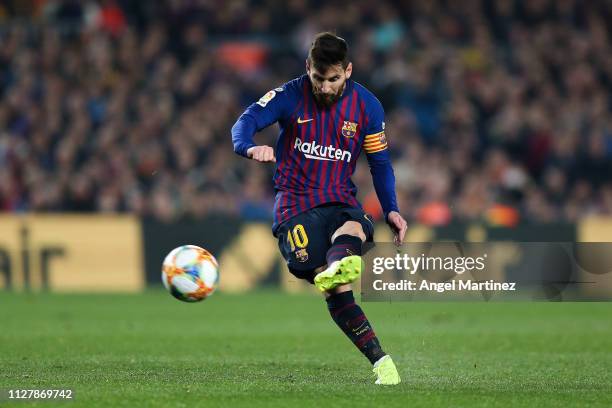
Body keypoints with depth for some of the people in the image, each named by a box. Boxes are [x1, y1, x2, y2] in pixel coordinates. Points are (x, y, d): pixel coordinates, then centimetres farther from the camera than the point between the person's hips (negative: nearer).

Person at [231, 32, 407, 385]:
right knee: (337, 292, -22)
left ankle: (336, 267, -72)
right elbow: (246, 122, -12)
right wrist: (251, 147, -37)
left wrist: (391, 210, 2)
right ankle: (380, 360, -25)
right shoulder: (290, 97, -2)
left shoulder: (367, 106, 5)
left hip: (341, 201, 1)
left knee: (354, 230, -40)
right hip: (296, 203, -1)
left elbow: (380, 161, 15)